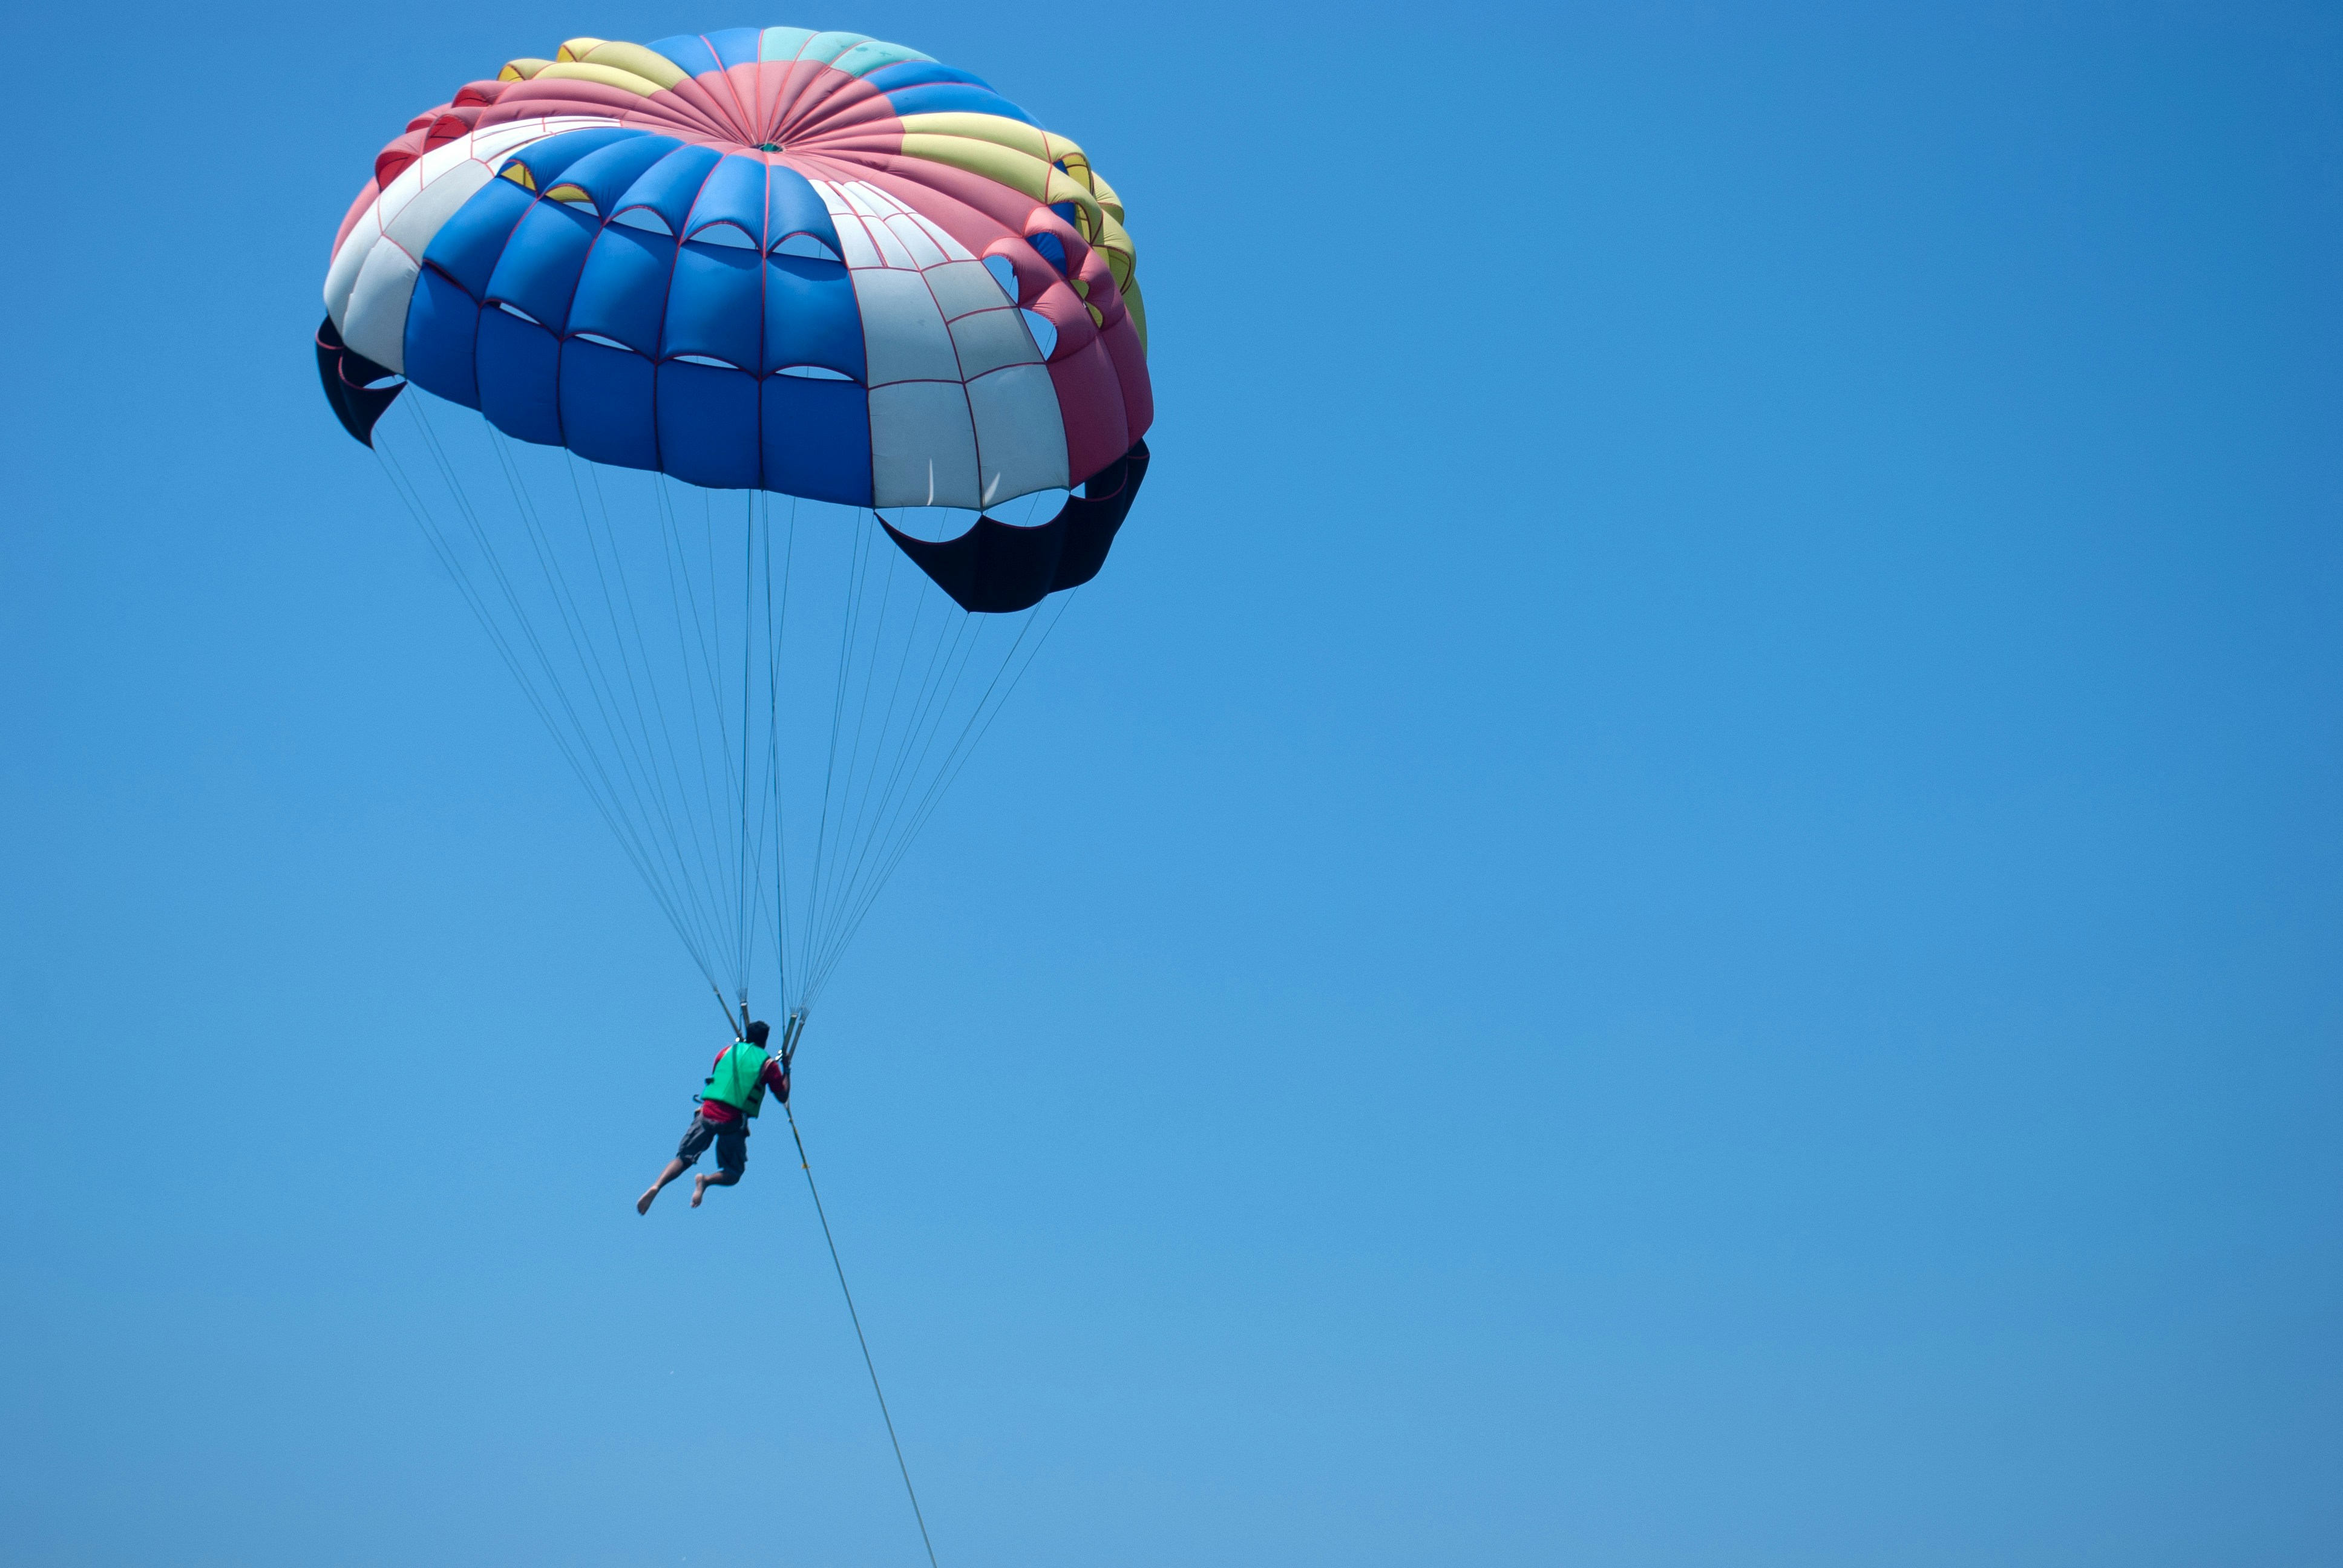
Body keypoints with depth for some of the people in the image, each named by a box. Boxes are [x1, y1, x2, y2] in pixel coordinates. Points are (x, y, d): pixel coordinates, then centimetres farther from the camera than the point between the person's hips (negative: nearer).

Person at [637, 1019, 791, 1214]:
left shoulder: (728, 1051, 15)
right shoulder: (768, 1064, 6)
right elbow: (783, 1097, 11)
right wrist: (786, 1071, 25)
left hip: (708, 1111, 3)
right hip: (734, 1121, -3)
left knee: (683, 1159, 10)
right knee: (733, 1174, 11)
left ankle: (656, 1187, -15)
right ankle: (706, 1181, -19)